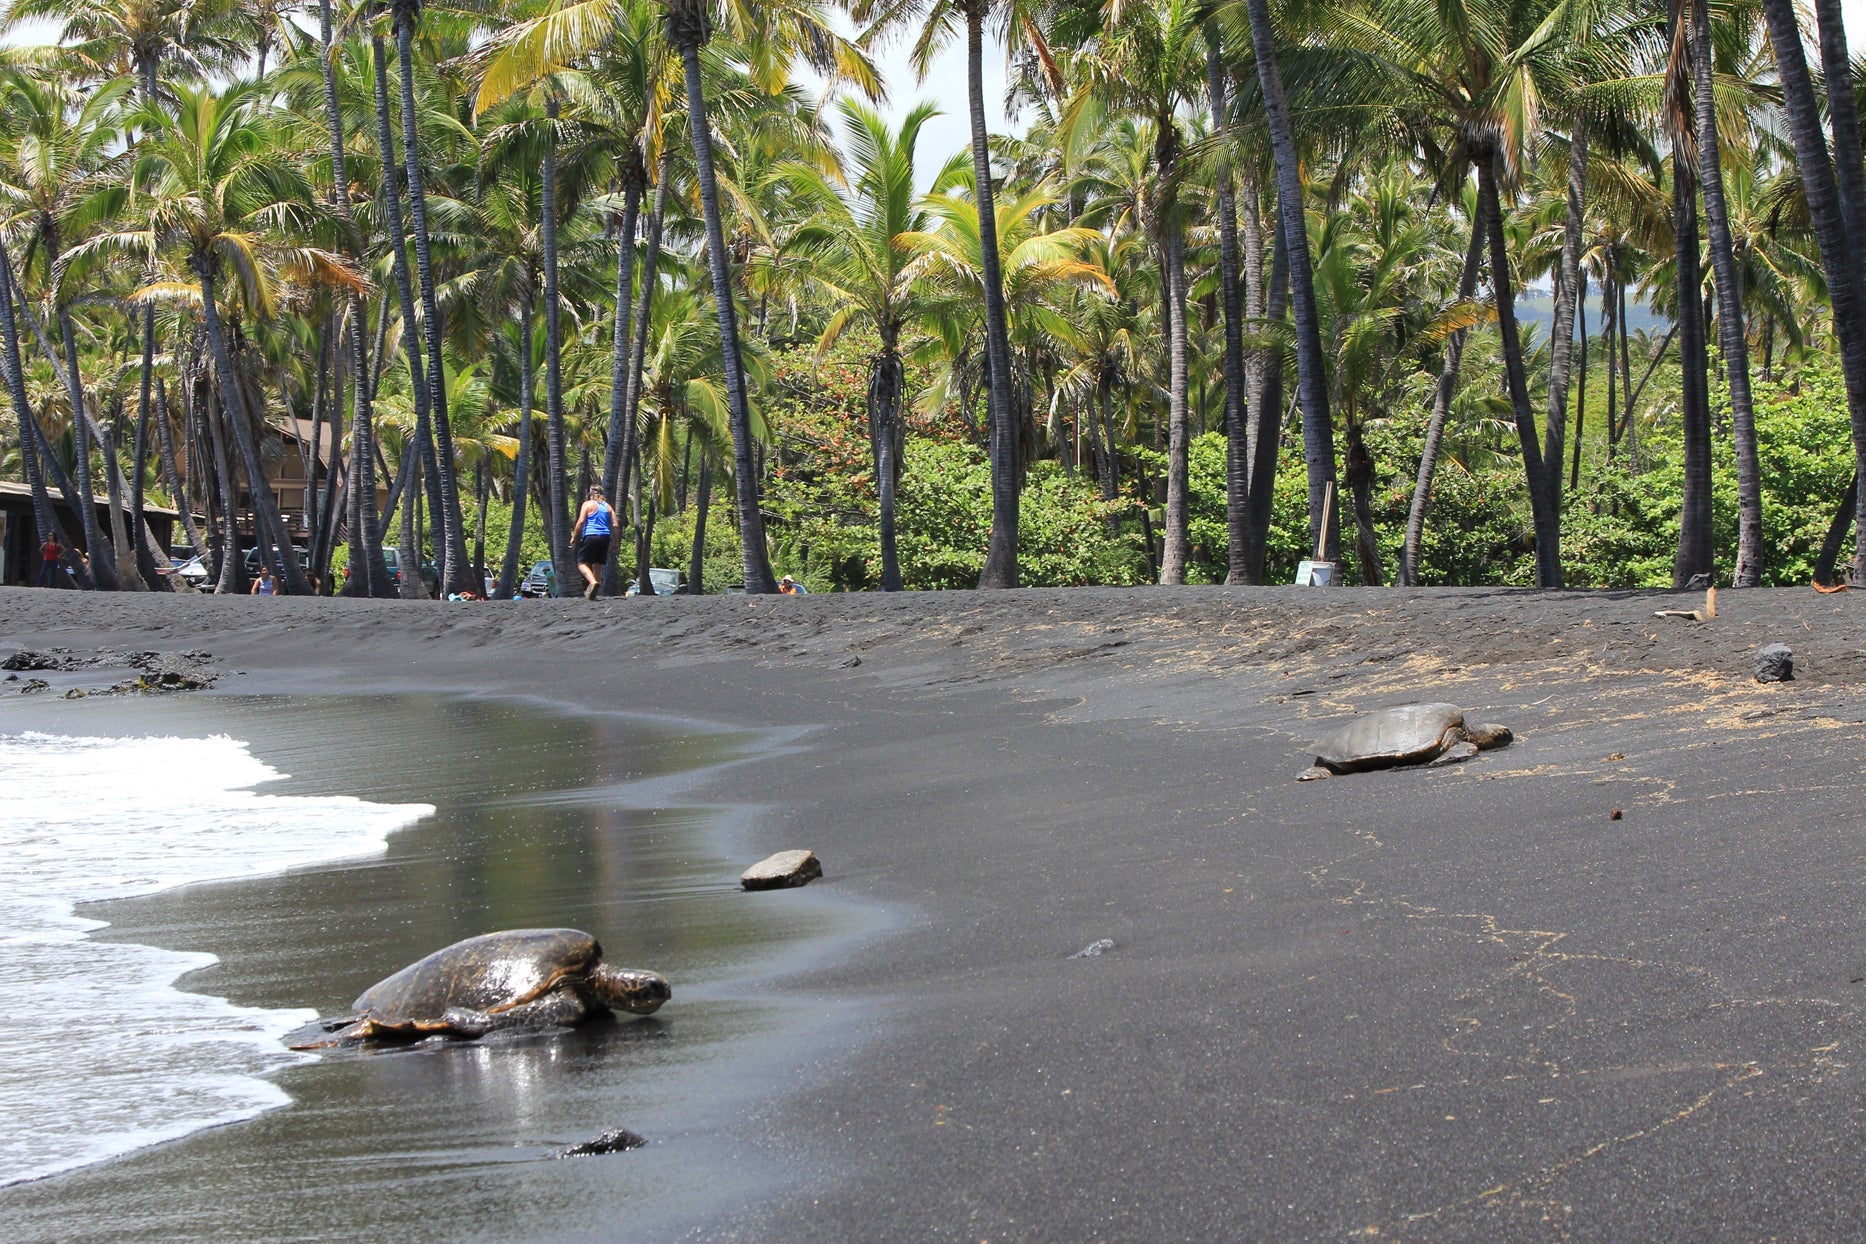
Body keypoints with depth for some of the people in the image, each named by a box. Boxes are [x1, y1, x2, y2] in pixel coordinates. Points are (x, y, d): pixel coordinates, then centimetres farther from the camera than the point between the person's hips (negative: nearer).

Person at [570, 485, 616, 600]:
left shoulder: (588, 504, 2)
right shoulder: (608, 507, 16)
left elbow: (581, 521, -8)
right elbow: (614, 525, 9)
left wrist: (574, 537, -2)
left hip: (590, 536, -5)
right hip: (605, 537, 5)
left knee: (582, 563, -4)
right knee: (598, 565, 12)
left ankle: (593, 582, -31)